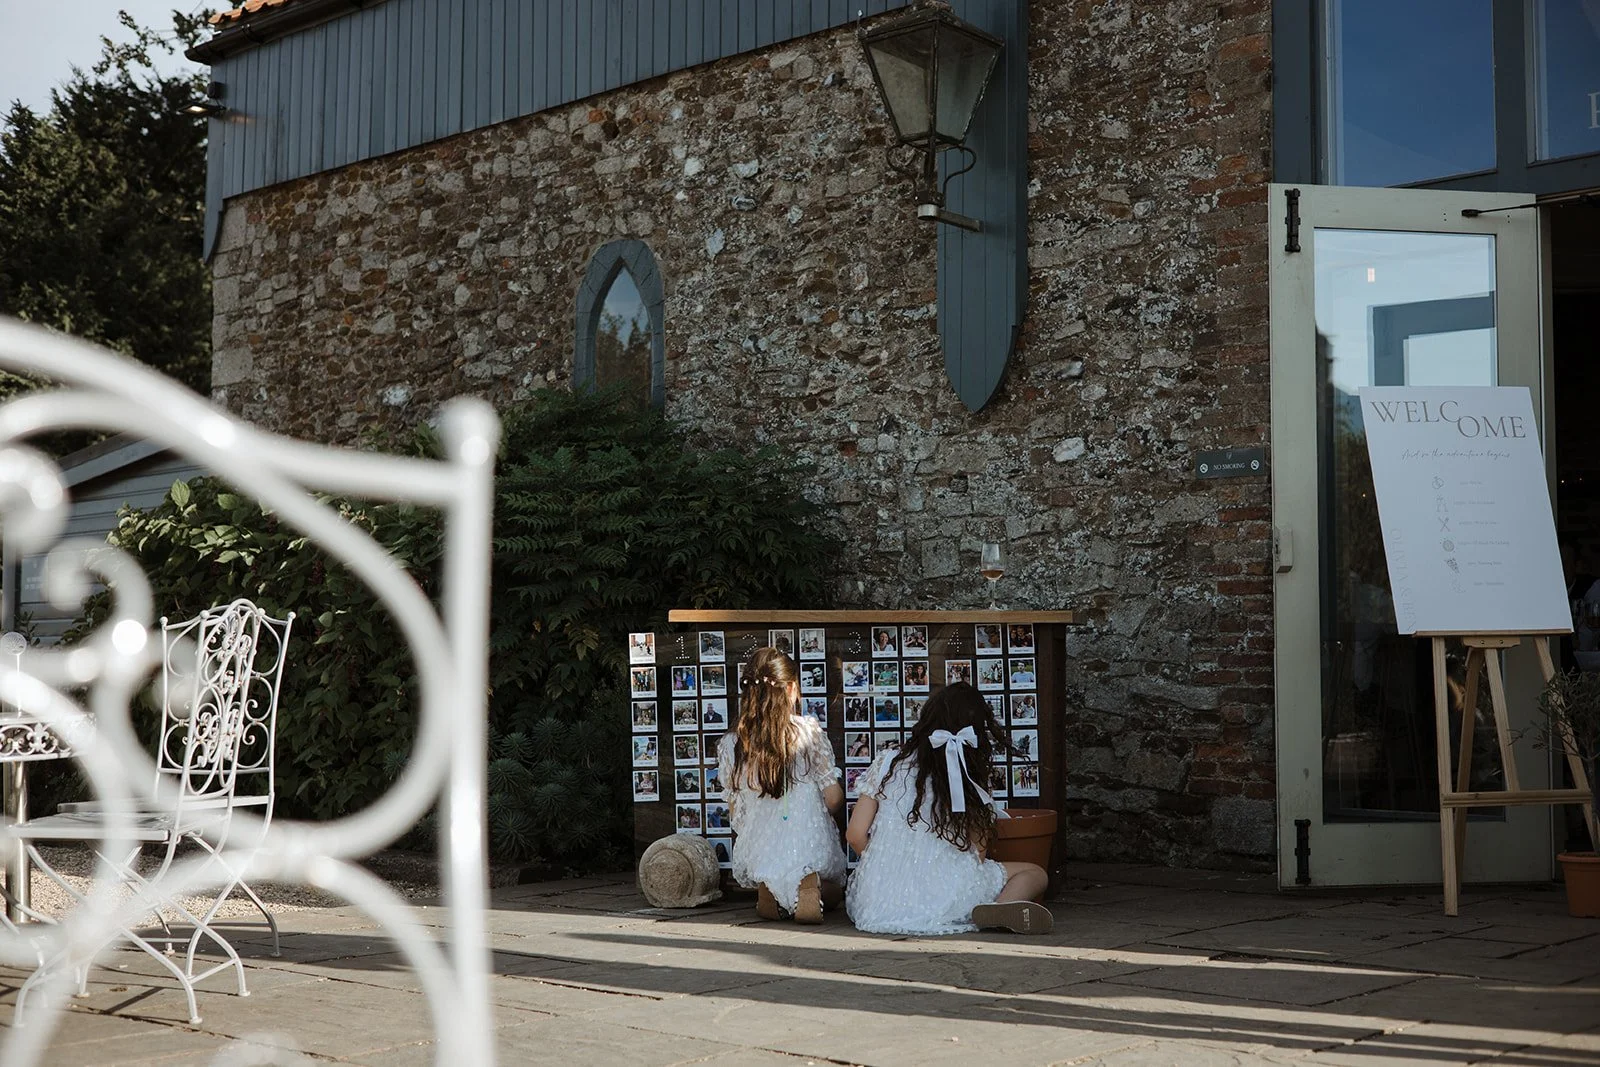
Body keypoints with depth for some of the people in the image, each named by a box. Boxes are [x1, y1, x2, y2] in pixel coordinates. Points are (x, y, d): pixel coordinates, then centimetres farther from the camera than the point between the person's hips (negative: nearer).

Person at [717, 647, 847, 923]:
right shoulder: (809, 730, -9)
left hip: (756, 854, 2)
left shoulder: (729, 745, -3)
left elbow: (735, 811, 5)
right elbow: (833, 799, -5)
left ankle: (767, 888, 0)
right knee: (834, 895, 29)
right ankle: (810, 884, -8)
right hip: (814, 851, -2)